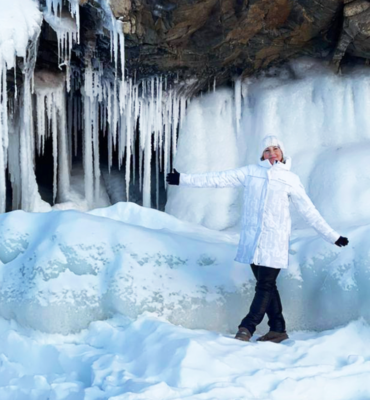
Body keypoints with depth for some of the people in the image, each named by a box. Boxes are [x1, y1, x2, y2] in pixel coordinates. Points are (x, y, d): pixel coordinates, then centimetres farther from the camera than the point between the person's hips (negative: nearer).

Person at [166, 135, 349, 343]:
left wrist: (333, 236, 8)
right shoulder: (250, 172, 9)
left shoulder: (290, 179, 5)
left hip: (274, 240, -2)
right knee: (266, 285, 7)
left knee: (265, 285, -8)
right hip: (252, 239, 2)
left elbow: (309, 211, 9)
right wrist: (184, 179, 6)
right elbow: (219, 179, 8)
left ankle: (247, 328, -6)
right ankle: (278, 329, 16)